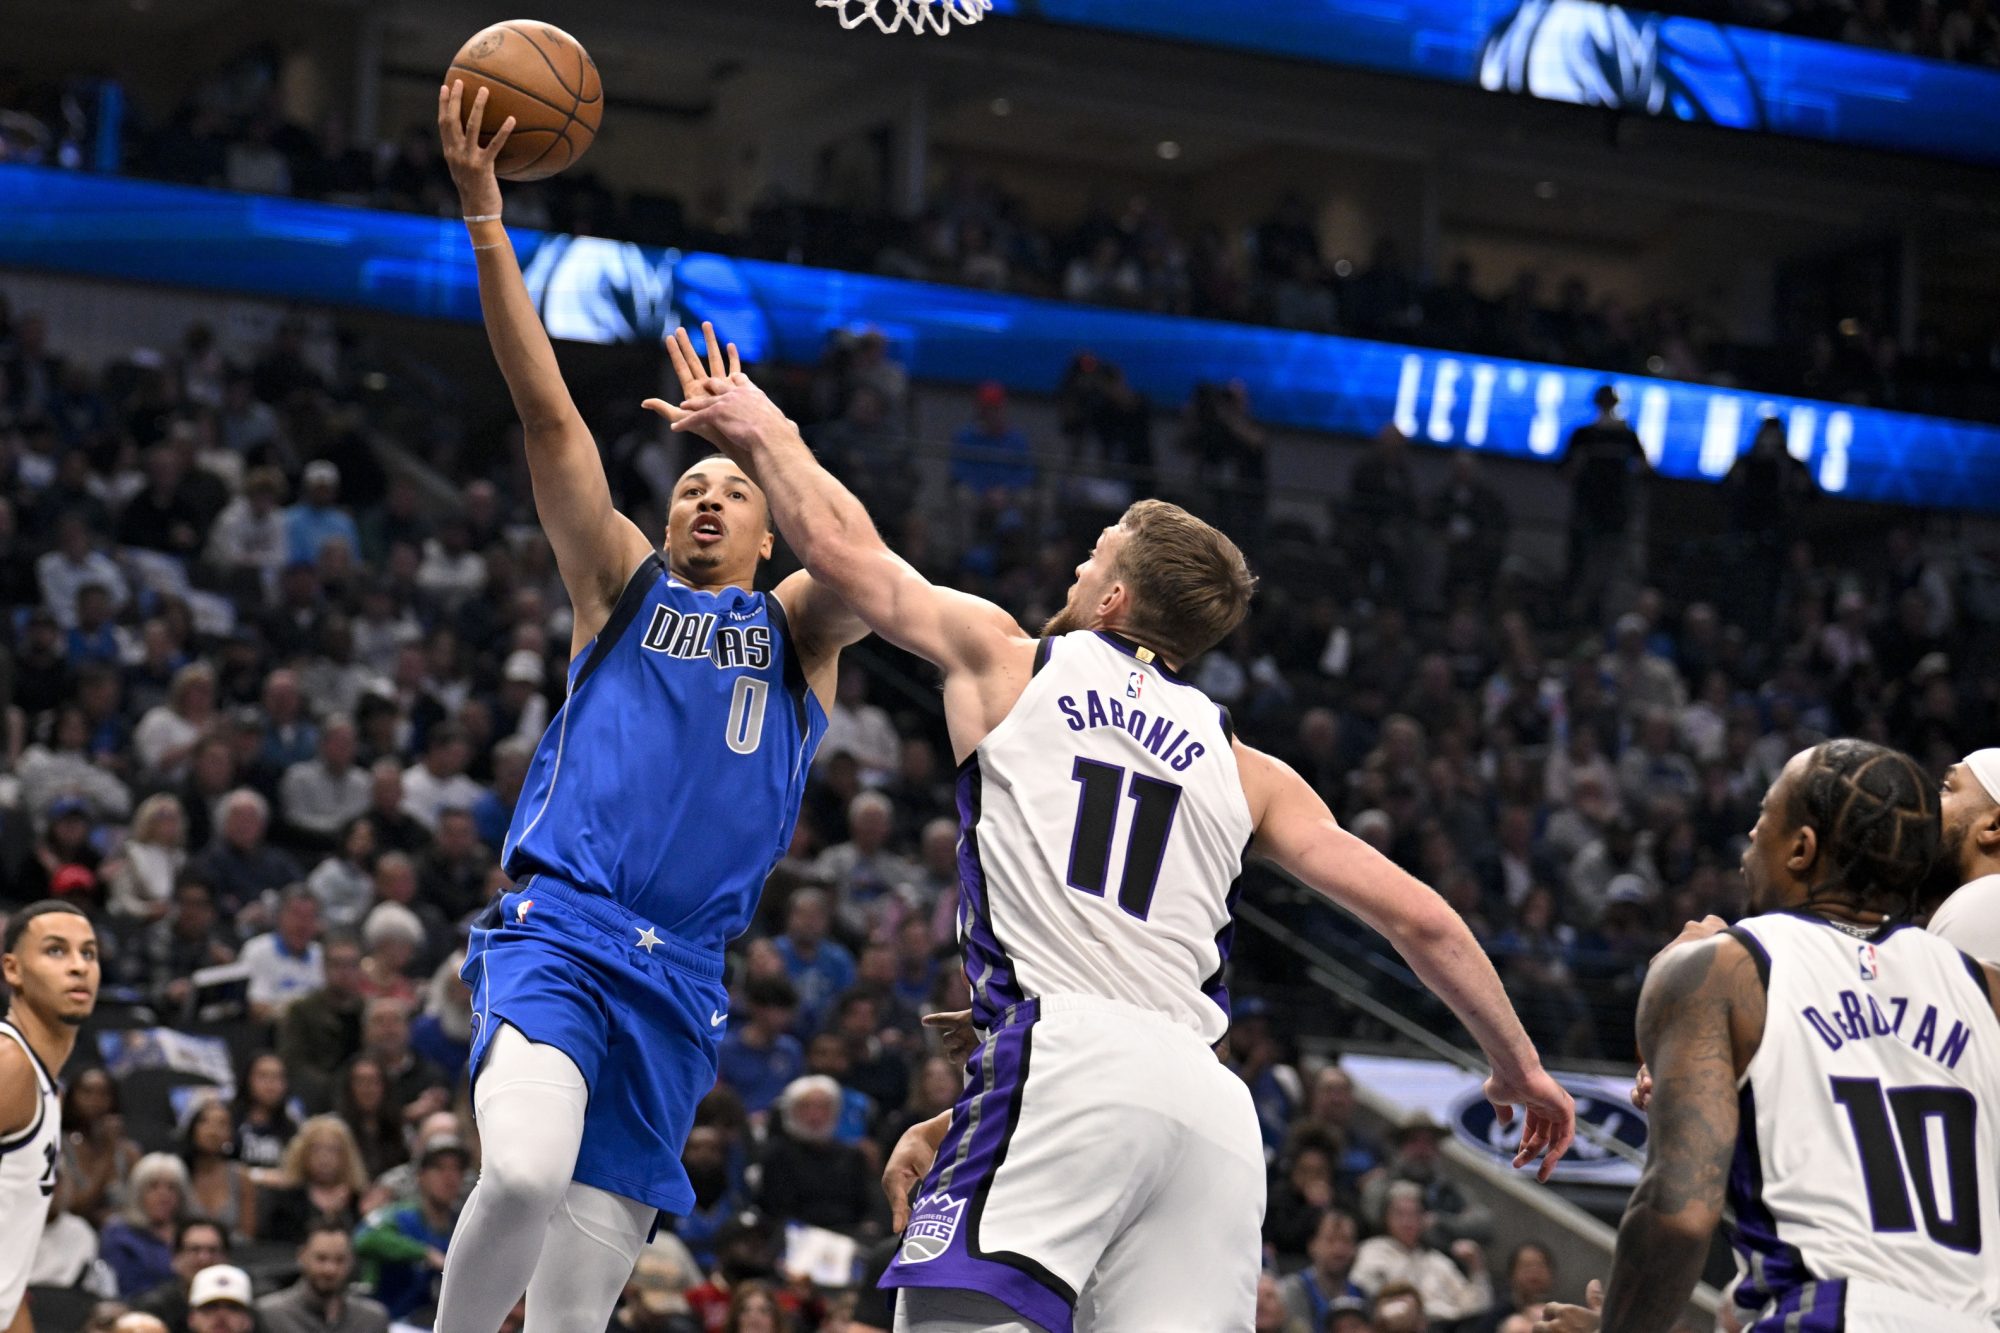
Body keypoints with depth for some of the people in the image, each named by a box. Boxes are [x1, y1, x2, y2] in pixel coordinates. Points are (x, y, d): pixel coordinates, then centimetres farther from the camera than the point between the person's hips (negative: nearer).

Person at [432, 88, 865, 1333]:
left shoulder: (797, 631, 19)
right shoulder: (624, 589, 15)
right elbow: (550, 414, 5)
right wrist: (485, 217, -3)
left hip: (680, 983, 2)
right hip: (558, 934, -2)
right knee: (525, 1174, -31)